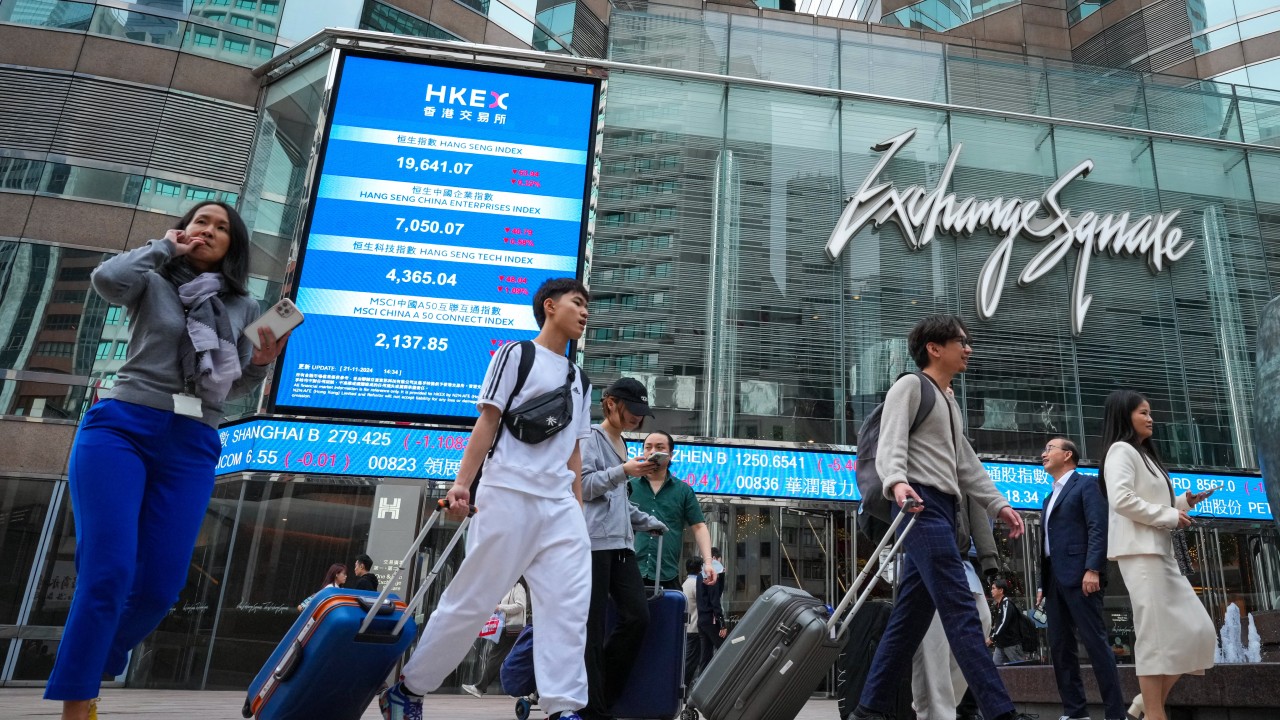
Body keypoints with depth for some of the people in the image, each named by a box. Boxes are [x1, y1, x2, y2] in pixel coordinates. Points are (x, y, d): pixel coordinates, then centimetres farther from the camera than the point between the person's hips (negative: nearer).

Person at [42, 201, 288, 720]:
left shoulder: (245, 308, 17)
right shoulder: (153, 284, 11)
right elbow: (107, 279, -13)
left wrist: (261, 364, -3)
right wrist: (163, 246, 2)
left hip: (192, 448, 3)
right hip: (121, 428, -3)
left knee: (159, 586, -2)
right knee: (107, 573, -14)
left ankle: (84, 678, 21)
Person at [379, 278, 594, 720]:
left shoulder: (579, 380, 21)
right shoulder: (516, 354, 3)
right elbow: (488, 421, -4)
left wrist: (578, 508, 15)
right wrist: (462, 482, -13)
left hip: (560, 505, 6)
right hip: (509, 494, -6)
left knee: (570, 605, -4)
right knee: (471, 600, -2)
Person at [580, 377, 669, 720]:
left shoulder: (621, 443, 24)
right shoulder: (590, 437, 0)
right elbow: (582, 486, -11)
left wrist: (649, 522, 24)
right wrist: (623, 470, -17)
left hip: (620, 543, 8)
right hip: (593, 542, -8)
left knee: (637, 617, -1)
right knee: (592, 627, -6)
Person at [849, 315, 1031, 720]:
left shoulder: (950, 402, 29)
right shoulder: (911, 386, 1)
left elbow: (966, 464, 29)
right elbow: (891, 443, -13)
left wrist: (998, 505, 18)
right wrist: (897, 482, -33)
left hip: (943, 508, 9)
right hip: (920, 503, -9)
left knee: (911, 615, 6)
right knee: (960, 608, -14)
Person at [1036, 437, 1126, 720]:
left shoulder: (1086, 484, 2)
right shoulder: (1050, 498, 26)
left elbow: (1098, 528, -11)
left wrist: (1093, 569, -22)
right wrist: (1042, 584, 16)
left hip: (1079, 576, -8)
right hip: (1054, 579, 8)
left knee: (1095, 643, -9)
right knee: (1060, 647, 5)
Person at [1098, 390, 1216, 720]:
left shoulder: (1144, 454, 25)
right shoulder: (1121, 450, -5)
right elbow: (1122, 500, -19)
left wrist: (1183, 502, 12)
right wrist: (1170, 516, -11)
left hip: (1160, 551, 10)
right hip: (1140, 551, -10)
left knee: (1196, 628, 5)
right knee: (1155, 634, -10)